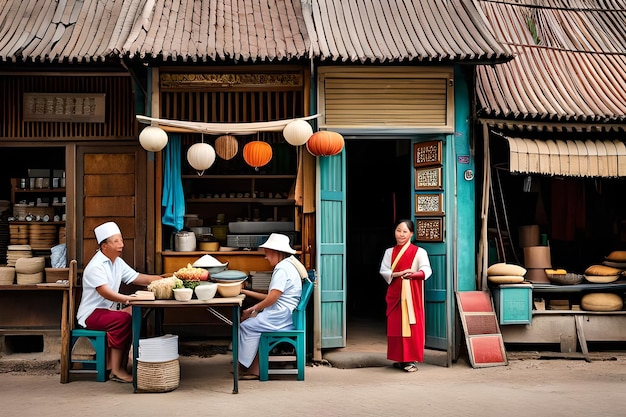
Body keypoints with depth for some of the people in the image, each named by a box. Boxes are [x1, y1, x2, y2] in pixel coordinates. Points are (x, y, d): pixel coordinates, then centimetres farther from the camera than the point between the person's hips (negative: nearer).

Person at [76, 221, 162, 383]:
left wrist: (163, 279, -4)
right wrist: (128, 299, -41)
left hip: (107, 311, 9)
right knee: (123, 319, -29)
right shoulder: (96, 266, -18)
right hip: (91, 314, -9)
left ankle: (121, 364, -8)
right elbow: (105, 292, -29)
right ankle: (116, 371, -25)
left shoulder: (118, 262, 11)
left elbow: (137, 278, 10)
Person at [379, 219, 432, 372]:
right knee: (395, 325, 5)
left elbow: (426, 270, -15)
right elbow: (383, 270, 4)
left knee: (412, 325, -6)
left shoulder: (419, 252, -2)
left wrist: (413, 274, -36)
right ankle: (401, 359, 14)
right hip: (394, 293, 4)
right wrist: (397, 274, -15)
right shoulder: (389, 252, 12)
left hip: (411, 294, -4)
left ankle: (412, 360, -2)